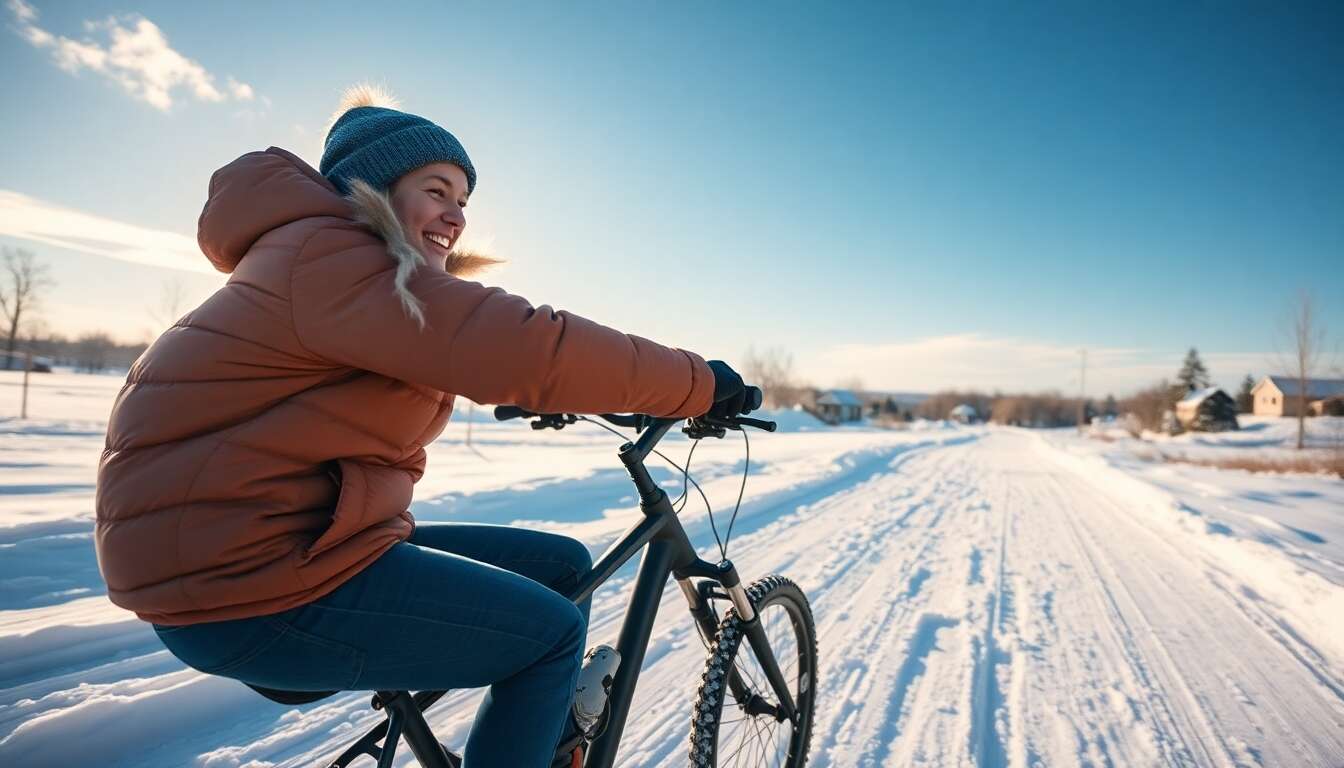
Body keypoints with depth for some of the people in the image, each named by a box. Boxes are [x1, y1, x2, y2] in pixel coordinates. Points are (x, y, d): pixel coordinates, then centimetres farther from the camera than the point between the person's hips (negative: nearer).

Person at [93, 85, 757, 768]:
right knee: (554, 631, -10)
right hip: (243, 587, -10)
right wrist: (699, 383, -19)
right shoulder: (329, 259, -17)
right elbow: (527, 349, -26)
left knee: (563, 568, 7)